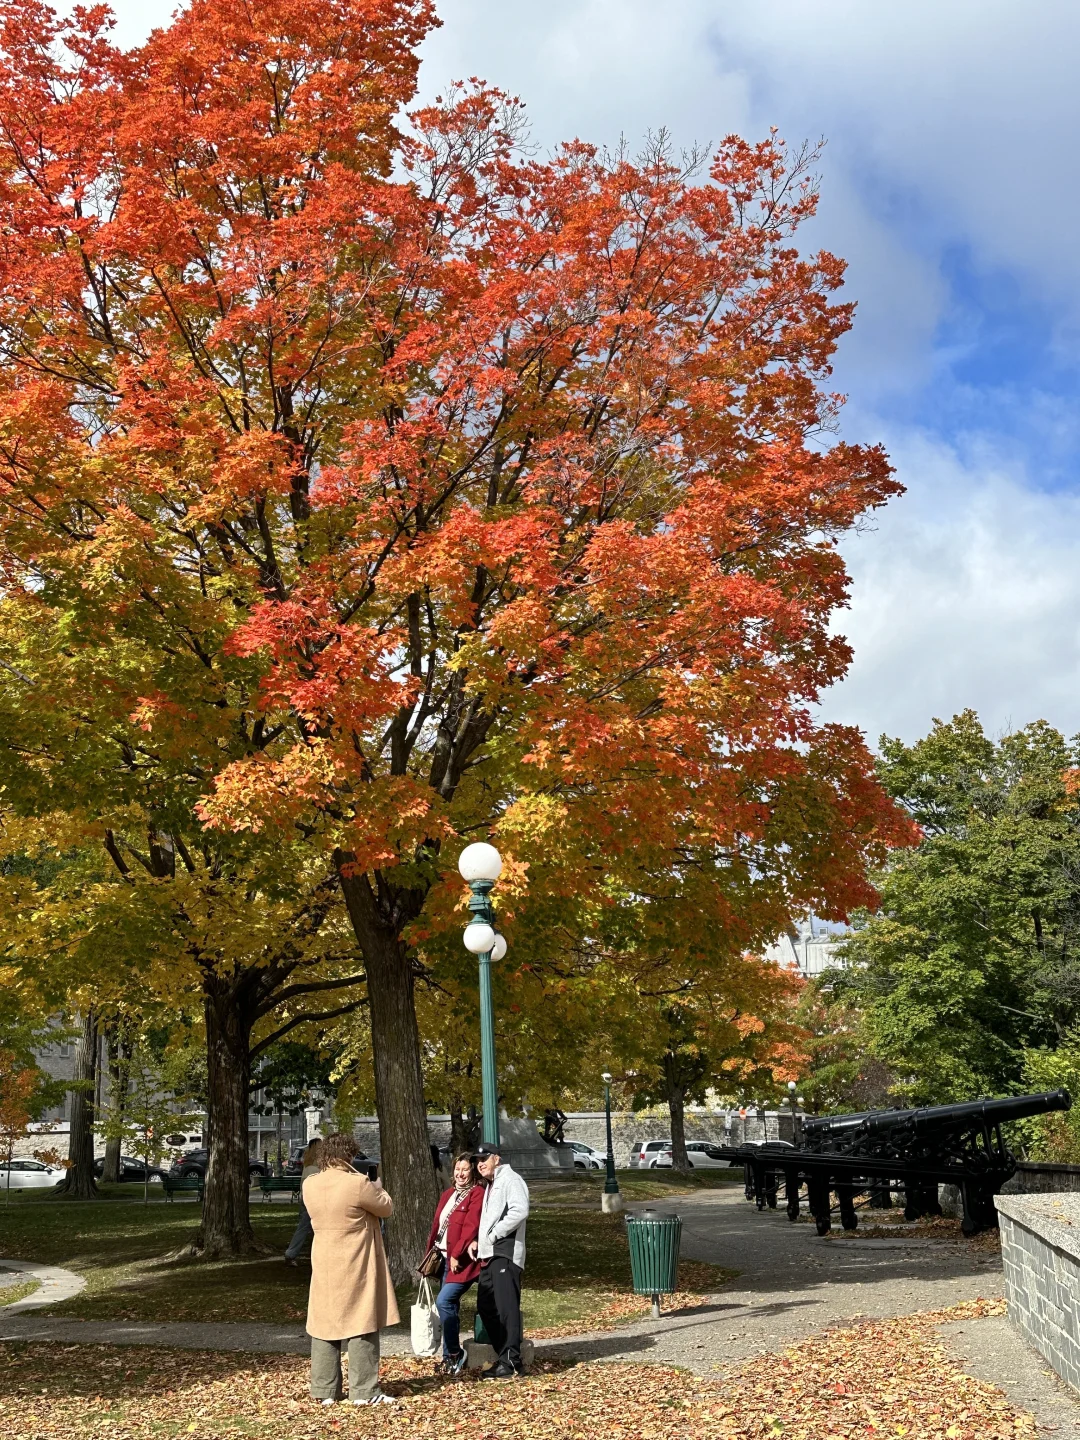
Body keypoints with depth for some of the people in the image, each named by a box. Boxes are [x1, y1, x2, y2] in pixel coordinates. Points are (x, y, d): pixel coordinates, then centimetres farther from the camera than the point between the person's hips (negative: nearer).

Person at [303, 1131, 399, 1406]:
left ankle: (324, 1391, 17)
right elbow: (387, 1208, -5)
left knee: (324, 1323, 12)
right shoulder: (358, 1184, -18)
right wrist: (377, 1189, 13)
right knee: (361, 1325, 1)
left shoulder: (309, 1185, 0)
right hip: (355, 1267, -6)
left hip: (324, 1265, 6)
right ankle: (364, 1391, 2)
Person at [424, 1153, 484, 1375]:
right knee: (450, 1306, 12)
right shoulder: (448, 1194, 15)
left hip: (462, 1260, -8)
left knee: (444, 1301, -18)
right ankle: (449, 1357, 20)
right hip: (445, 1257, 8)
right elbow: (437, 1224, 16)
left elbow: (471, 1227, -17)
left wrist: (457, 1254, -20)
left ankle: (455, 1353, -3)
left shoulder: (477, 1194, -10)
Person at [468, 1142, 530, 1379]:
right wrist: (478, 1241, 14)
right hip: (489, 1255, 11)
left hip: (505, 1254, -11)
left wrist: (494, 1234, -17)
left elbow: (520, 1210, -22)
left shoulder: (510, 1179, -6)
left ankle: (511, 1362, -10)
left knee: (507, 1307, -11)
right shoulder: (490, 1186, 25)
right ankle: (503, 1357, 18)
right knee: (486, 1306, 11)